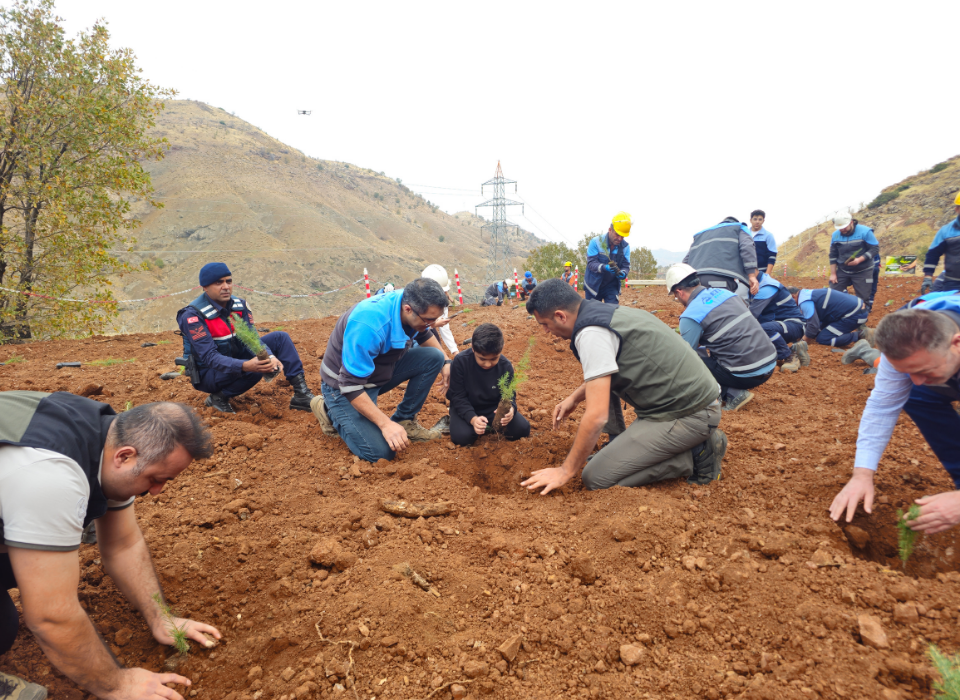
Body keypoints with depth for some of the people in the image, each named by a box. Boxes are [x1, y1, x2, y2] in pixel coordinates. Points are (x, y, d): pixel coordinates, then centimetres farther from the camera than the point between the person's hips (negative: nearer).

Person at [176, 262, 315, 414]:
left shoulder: (239, 305, -2)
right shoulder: (193, 315, -22)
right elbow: (209, 357, -29)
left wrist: (270, 357, -29)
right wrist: (245, 366, -45)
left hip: (235, 360, 7)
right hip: (207, 373, -7)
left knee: (279, 337, -5)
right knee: (255, 369, -36)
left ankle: (302, 394, -11)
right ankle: (219, 397, -10)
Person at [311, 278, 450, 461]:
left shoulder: (410, 304, -14)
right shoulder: (369, 325, -38)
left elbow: (424, 335, 12)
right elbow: (351, 385, -34)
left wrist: (446, 362, 1)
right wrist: (386, 424, -34)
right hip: (343, 383, -7)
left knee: (434, 357, -10)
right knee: (381, 452, -17)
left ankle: (405, 420, 5)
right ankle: (330, 411, 6)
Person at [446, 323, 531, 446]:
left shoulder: (506, 366, -16)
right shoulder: (460, 361, -24)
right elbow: (458, 397, -19)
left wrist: (511, 409, -35)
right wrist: (472, 418, -36)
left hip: (494, 407, 2)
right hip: (467, 407, -2)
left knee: (522, 429, -17)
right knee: (462, 437, -30)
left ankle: (492, 423, 10)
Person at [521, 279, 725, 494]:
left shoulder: (591, 333, -20)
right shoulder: (609, 312, 10)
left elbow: (597, 416, -23)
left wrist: (566, 471, -14)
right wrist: (575, 398, 26)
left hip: (689, 415, -10)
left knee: (596, 478, -9)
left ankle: (697, 454, -2)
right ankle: (616, 445, 16)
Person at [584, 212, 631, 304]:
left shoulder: (625, 246, -5)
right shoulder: (596, 242, -15)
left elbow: (626, 266, -4)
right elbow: (591, 263, -20)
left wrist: (623, 273, -28)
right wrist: (605, 267, -39)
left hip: (612, 287, 2)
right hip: (594, 285, -2)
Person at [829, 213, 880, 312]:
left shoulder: (865, 231, -11)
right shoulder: (835, 235, 0)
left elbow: (875, 249, -10)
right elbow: (833, 255, 7)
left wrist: (859, 260, -25)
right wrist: (833, 274, 3)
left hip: (862, 272, -3)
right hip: (842, 271, 3)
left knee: (863, 298, -1)